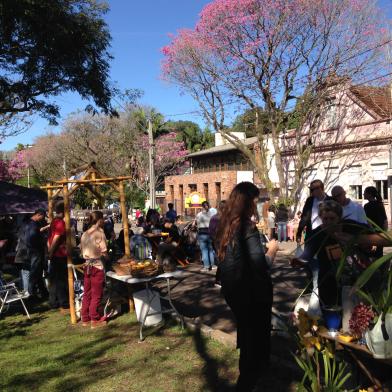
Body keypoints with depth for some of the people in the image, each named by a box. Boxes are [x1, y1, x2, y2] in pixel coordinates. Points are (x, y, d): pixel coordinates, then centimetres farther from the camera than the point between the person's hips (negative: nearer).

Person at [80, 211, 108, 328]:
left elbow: (82, 250, 8)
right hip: (97, 266, -6)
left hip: (87, 265, 7)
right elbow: (104, 252, -13)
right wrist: (107, 257, 5)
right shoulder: (99, 233, -13)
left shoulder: (85, 234, 7)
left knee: (87, 293, 14)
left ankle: (85, 319, 23)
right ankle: (95, 320, 11)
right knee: (96, 294, 3)